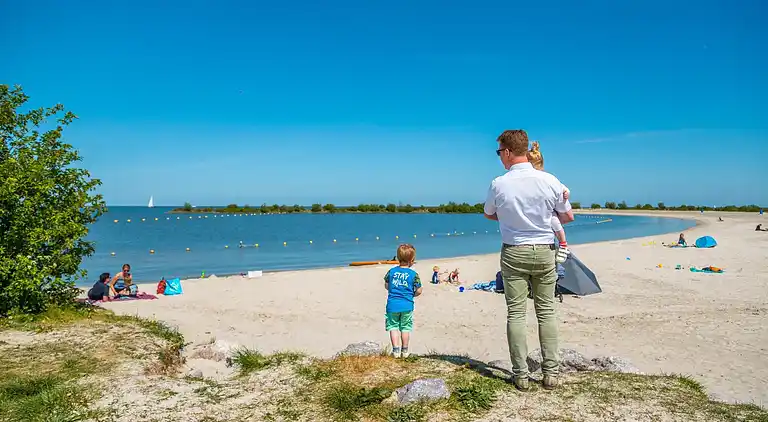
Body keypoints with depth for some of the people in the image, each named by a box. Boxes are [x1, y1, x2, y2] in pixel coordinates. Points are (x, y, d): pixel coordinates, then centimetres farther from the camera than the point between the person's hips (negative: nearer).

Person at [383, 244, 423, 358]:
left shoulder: (391, 271, -1)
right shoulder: (413, 274, -7)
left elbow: (386, 286, 8)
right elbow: (418, 291, -4)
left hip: (392, 304, 1)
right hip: (407, 305, -1)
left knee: (393, 327, 11)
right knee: (405, 328, 11)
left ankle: (396, 350, 7)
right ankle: (404, 351, 19)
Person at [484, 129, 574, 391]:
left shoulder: (499, 184, -10)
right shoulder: (549, 181, -6)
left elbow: (488, 215, 9)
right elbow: (568, 217, 5)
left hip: (514, 253, -2)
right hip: (544, 252, 2)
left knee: (516, 313, 4)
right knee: (546, 312, 10)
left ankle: (521, 375, 7)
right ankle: (551, 373, 13)